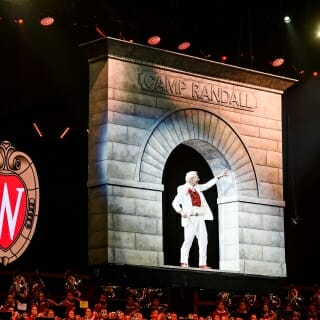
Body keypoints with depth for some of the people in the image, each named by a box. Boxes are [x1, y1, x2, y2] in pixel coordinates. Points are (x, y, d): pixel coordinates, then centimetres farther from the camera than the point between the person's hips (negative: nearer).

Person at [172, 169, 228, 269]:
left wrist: (219, 177, 27)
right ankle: (184, 262, -5)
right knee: (188, 240, -13)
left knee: (203, 240, 1)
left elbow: (207, 185, 28)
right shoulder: (183, 190, -2)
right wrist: (181, 212, -21)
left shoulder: (197, 188, 17)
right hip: (190, 218, -7)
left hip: (200, 218, 7)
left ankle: (202, 264, 2)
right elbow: (175, 203, -5)